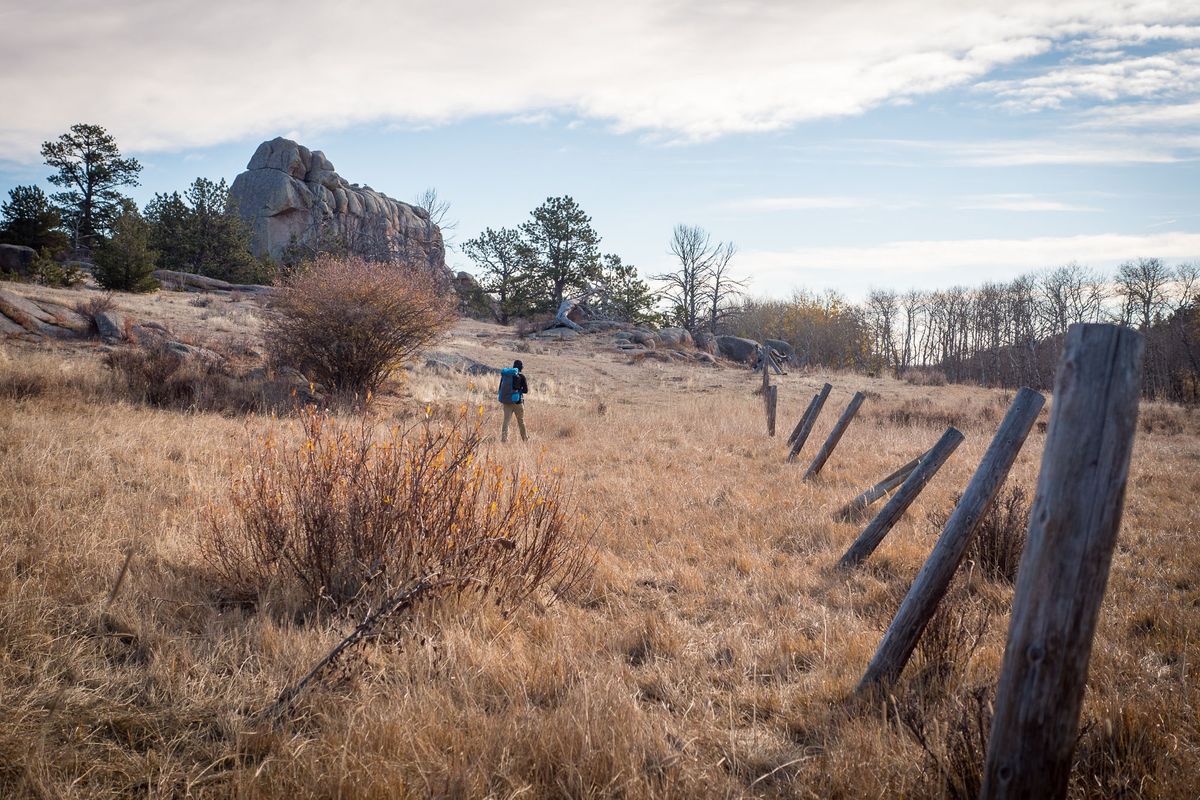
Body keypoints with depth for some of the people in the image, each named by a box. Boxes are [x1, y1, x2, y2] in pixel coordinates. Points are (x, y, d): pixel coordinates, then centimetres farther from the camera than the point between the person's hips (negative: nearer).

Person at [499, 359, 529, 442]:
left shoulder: (504, 374, 4)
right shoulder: (521, 376, -9)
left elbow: (500, 388, 8)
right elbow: (525, 390, -7)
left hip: (506, 401, 3)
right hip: (517, 401, -3)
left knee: (506, 420, 4)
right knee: (521, 422, 11)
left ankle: (503, 439, -6)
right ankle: (525, 439, 24)